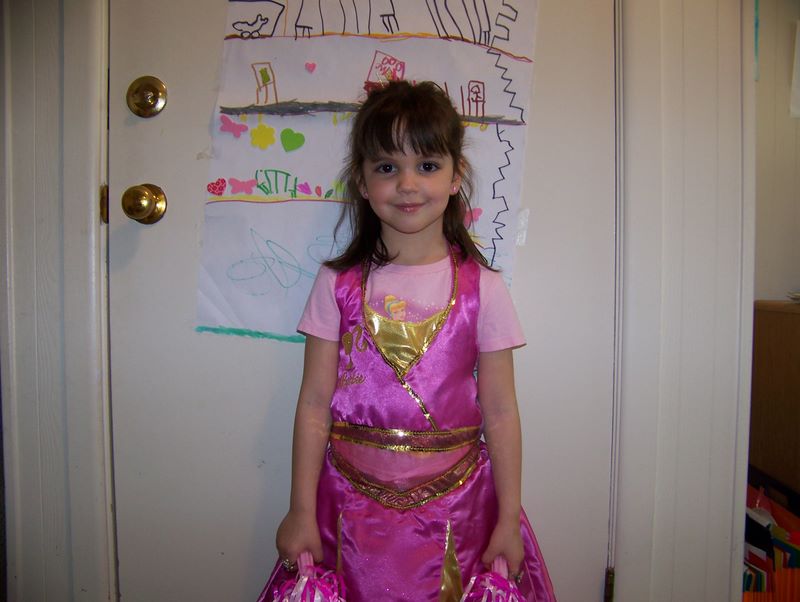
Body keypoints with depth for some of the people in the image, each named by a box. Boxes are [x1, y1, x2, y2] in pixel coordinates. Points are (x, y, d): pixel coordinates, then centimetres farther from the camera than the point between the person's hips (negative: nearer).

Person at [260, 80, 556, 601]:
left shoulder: (482, 288, -4)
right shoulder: (338, 285, -3)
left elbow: (500, 412, -2)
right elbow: (314, 405, -2)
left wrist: (508, 520, -1)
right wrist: (301, 512, -1)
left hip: (455, 511, 0)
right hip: (352, 510, 1)